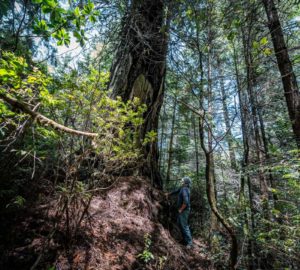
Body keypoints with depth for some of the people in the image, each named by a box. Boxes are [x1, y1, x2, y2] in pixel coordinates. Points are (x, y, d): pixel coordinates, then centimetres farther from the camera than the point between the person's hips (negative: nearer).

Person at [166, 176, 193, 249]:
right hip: (182, 210, 10)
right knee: (179, 223, 20)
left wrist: (181, 209, -19)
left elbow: (186, 202, -33)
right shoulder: (183, 188, 6)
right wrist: (168, 194, 36)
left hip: (184, 210, -10)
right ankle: (185, 238, 31)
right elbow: (176, 191, 24)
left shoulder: (184, 190, -24)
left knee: (184, 226, -4)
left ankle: (189, 243, 5)